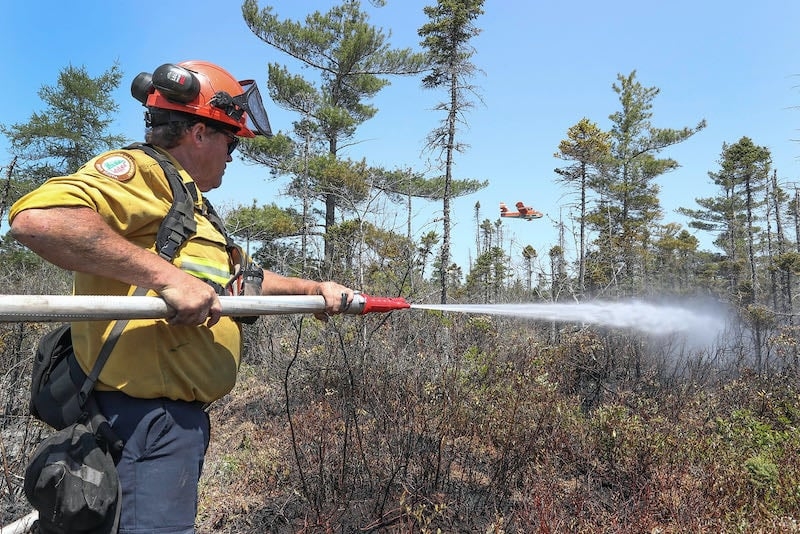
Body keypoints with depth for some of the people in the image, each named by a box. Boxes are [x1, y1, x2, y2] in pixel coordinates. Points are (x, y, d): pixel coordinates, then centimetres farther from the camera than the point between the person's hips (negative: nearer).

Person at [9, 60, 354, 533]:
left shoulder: (190, 206, 21)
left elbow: (245, 277, 30)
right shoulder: (140, 171, -11)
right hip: (146, 418, -10)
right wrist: (168, 275, -30)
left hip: (181, 417, 10)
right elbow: (38, 218, -30)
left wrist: (314, 288, 24)